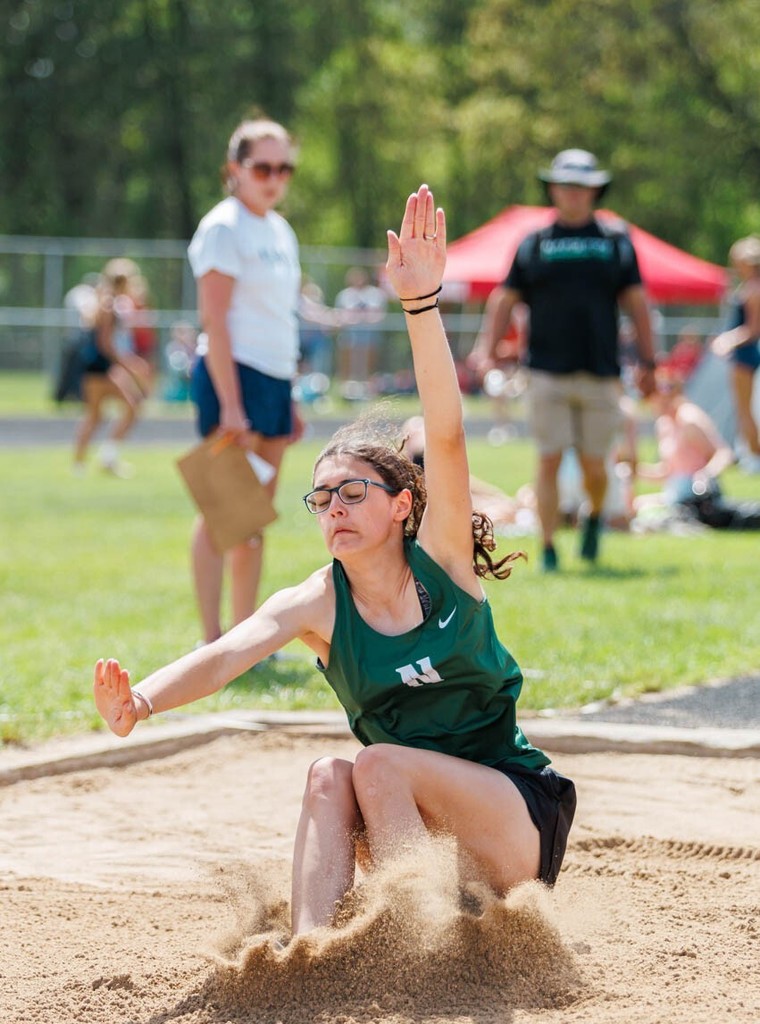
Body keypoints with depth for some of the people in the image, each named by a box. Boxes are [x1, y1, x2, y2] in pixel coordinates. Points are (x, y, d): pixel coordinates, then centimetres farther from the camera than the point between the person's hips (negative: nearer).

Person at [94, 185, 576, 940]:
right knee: (330, 778, -23)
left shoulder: (440, 561, -9)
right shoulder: (318, 604, -4)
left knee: (379, 762, -25)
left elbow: (445, 437, -24)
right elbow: (228, 653, -23)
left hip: (521, 811, -3)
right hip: (412, 832, 3)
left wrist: (421, 304, -38)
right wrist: (141, 700, -45)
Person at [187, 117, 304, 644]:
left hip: (274, 382, 8)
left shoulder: (281, 231, 17)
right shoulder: (224, 228, -9)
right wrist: (230, 404, -21)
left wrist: (290, 399, 18)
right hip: (233, 377, -8)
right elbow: (214, 321, -15)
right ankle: (213, 641, -6)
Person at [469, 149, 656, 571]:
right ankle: (548, 550, -1)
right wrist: (487, 349, -2)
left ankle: (595, 517, 33)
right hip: (548, 374, 0)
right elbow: (505, 300, 12)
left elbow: (637, 303, 10)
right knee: (549, 461, -6)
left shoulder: (616, 243, 11)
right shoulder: (533, 245, 11)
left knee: (594, 466, 2)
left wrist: (648, 362, 2)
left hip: (600, 374, 0)